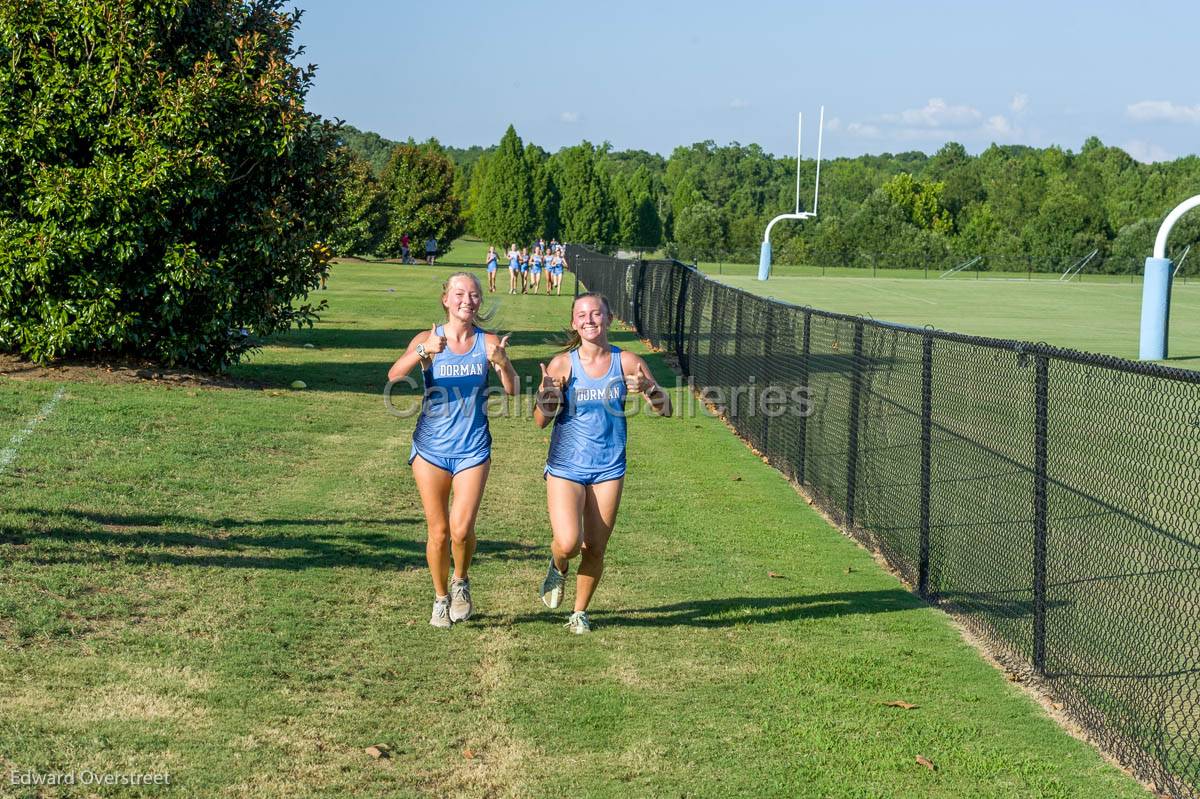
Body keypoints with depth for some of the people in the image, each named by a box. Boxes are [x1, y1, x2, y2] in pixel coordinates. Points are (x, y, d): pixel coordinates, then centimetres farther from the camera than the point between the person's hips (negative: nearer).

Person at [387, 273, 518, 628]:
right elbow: (394, 376, -18)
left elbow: (512, 391, -8)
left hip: (473, 449, 0)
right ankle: (440, 598, 26)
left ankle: (461, 582, 18)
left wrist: (503, 363, -28)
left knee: (462, 529, -11)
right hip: (431, 448, 0)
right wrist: (423, 352, -36)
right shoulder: (428, 339, -3)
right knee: (438, 532, 5)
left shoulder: (489, 342, 0)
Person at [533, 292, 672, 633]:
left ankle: (580, 612, 28)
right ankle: (558, 567, 21)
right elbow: (541, 421, -7)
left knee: (595, 550, 6)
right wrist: (545, 396, -28)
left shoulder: (626, 362, -3)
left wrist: (648, 389, -22)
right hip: (566, 467, -2)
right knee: (568, 544, -16)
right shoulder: (562, 364, -7)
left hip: (608, 469, 2)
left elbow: (666, 409, -1)